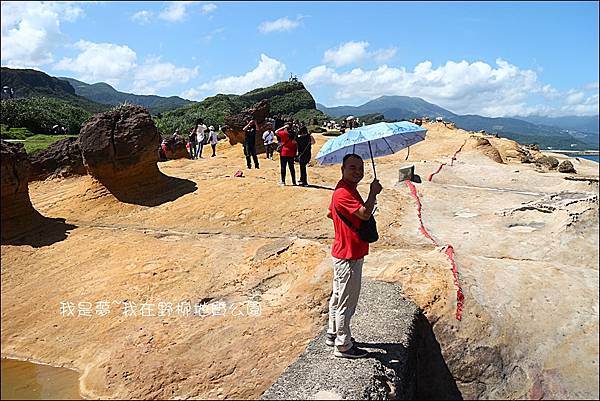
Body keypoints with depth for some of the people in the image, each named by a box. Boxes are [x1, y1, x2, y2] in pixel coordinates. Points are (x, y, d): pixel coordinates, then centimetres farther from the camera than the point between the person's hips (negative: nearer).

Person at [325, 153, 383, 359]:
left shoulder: (348, 189, 9)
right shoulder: (343, 193, -24)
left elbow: (330, 213, 21)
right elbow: (365, 213, -34)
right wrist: (374, 192, -19)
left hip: (344, 253, 11)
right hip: (348, 257, -11)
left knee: (338, 296, 22)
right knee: (346, 301, 2)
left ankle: (333, 334, 38)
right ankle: (343, 346, 17)